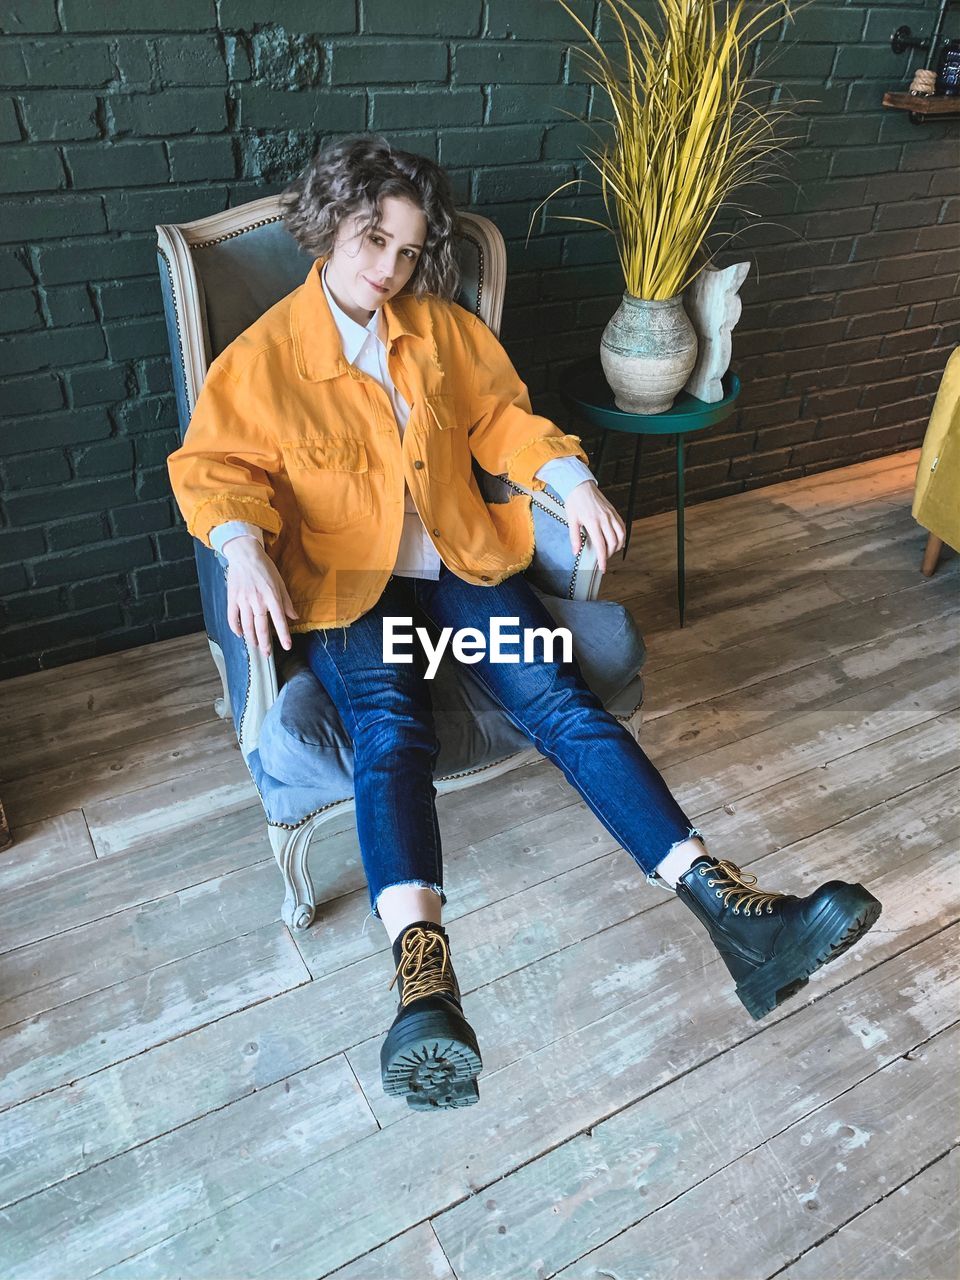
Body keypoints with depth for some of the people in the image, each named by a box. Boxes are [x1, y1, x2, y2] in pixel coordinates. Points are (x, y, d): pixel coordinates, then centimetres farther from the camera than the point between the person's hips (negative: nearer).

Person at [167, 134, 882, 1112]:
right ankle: (424, 983, -49)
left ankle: (725, 905, -27)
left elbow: (500, 415, 15)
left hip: (460, 559, 3)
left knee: (561, 700, -21)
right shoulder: (263, 357, 3)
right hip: (343, 582, -2)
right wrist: (243, 549, -26)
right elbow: (214, 466, -3)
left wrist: (570, 479, -4)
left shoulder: (441, 326, 13)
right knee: (391, 729, -33)